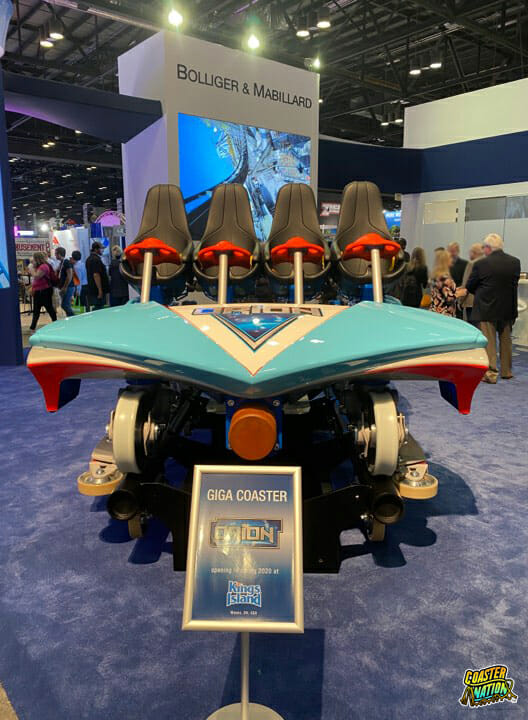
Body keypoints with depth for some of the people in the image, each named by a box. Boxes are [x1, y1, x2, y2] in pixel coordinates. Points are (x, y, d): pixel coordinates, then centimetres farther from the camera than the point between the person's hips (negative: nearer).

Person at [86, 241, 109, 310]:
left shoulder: (89, 259, 17)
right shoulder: (96, 259, -16)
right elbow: (96, 275, -23)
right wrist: (100, 290, -23)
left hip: (91, 289, 10)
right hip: (97, 290, -10)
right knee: (99, 308, -8)